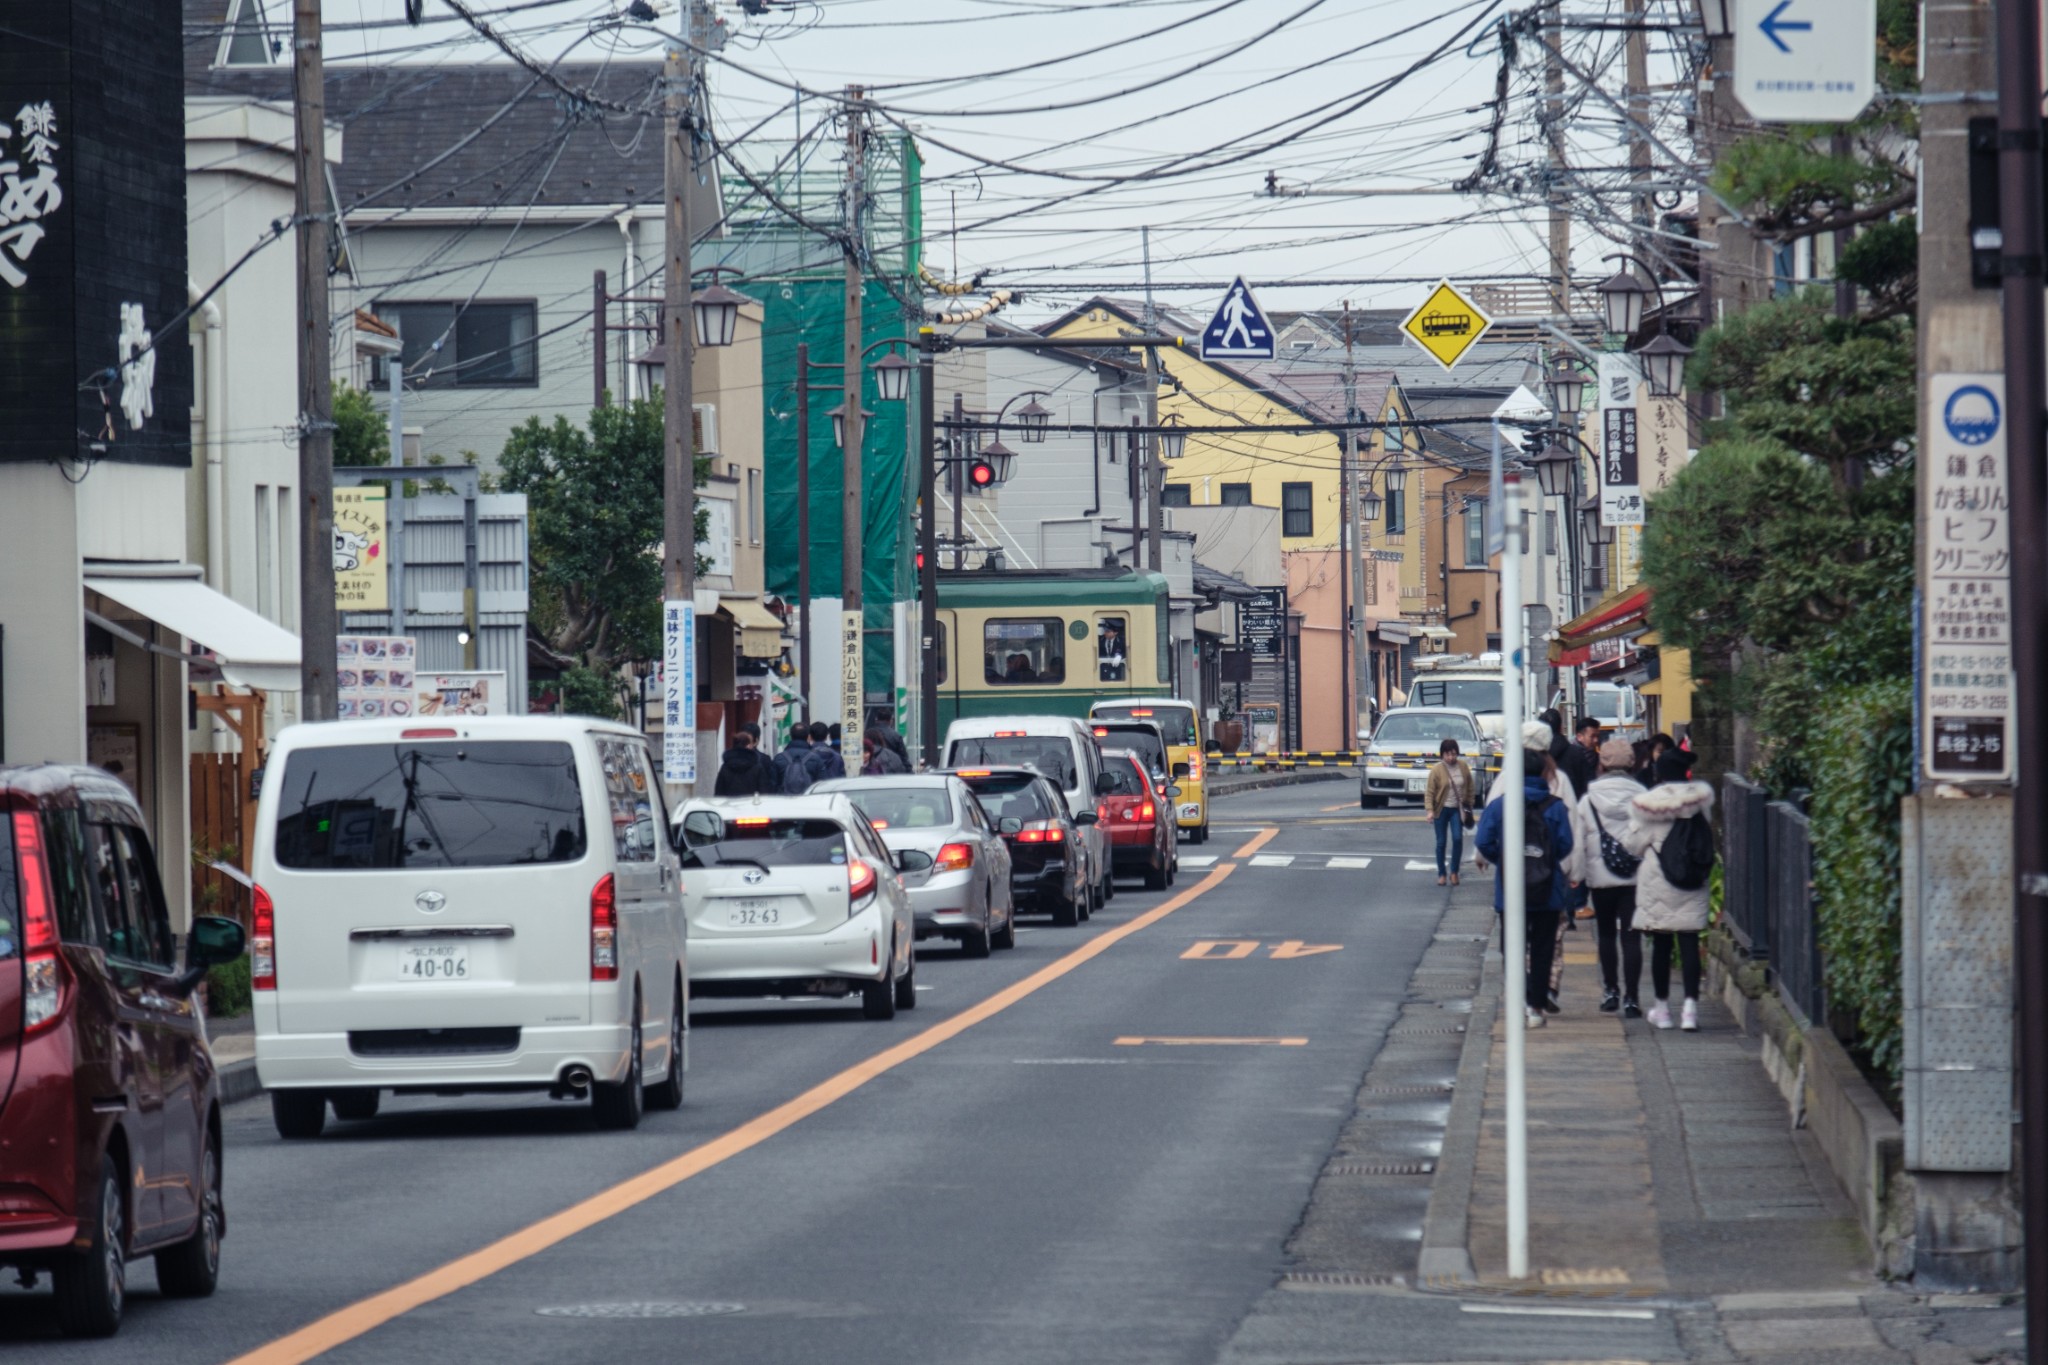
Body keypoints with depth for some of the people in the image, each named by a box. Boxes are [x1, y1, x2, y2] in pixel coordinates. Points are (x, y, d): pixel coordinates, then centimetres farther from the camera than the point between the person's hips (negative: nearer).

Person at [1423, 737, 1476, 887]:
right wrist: (1429, 810, -19)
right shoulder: (1437, 770, -11)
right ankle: (1441, 873, 15)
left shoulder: (1463, 767, -1)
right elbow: (1429, 792, -10)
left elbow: (1469, 788, 9)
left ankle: (1454, 871, 4)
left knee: (1457, 838, -11)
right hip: (1441, 809, -2)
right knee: (1441, 842, 4)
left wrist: (1469, 806, 7)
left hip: (1457, 809, 2)